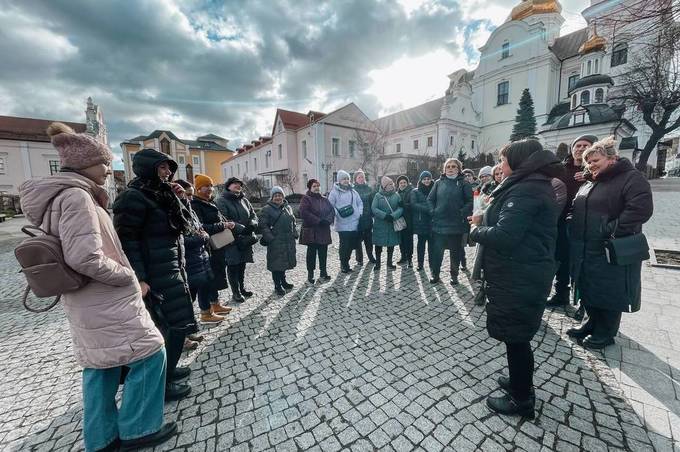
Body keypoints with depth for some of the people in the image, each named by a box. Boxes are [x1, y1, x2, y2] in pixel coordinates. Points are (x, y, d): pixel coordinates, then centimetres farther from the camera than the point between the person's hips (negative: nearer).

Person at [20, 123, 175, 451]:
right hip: (106, 303, -10)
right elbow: (86, 258, -28)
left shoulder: (61, 196, 12)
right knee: (149, 353, 2)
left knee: (99, 366, 19)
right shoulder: (76, 196, -19)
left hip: (85, 303, 10)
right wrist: (128, 276, -16)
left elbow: (70, 249, 19)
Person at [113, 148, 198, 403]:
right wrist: (139, 279, -23)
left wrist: (177, 198, 3)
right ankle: (162, 384, 14)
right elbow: (127, 240, -18)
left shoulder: (162, 194, 12)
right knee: (175, 326, -3)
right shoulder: (134, 197, -13)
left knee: (169, 324, 19)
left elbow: (181, 225, 16)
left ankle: (167, 369, 36)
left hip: (172, 268, 9)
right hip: (156, 274, -9)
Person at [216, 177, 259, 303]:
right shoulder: (221, 201, -6)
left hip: (245, 239, 6)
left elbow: (253, 215, 12)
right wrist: (241, 228, -24)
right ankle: (235, 293, 14)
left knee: (242, 265, 16)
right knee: (233, 267, 2)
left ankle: (242, 288, 30)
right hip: (231, 240, -6)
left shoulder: (244, 200, 15)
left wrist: (253, 224, -10)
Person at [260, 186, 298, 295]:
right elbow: (263, 225, -10)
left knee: (285, 262, 17)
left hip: (288, 241, 6)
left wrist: (294, 234, 9)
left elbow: (293, 222, 20)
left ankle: (283, 281, 34)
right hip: (275, 242, -6)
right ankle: (277, 286, 14)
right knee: (276, 263, 1)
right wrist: (270, 238, -16)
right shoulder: (267, 209, -6)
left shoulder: (287, 207, 12)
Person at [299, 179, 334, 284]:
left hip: (324, 231, 5)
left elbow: (332, 211, 8)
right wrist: (318, 221, -19)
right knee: (312, 253, 3)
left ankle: (323, 273, 22)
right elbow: (304, 212, -17)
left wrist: (327, 220, -13)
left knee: (323, 253, 9)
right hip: (311, 231, -5)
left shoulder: (324, 200, 16)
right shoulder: (306, 199, -2)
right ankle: (310, 274, 14)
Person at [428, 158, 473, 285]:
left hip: (456, 225, -1)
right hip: (439, 224, 1)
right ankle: (435, 274, 20)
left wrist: (462, 214, -13)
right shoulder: (439, 183, 7)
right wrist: (433, 212, -3)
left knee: (455, 251, 11)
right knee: (436, 251, 4)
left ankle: (454, 275, 27)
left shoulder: (463, 183, 1)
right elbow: (430, 199, 9)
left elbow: (470, 201, -2)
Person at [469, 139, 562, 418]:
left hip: (518, 277, -10)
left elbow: (503, 236, -29)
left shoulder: (526, 189, -20)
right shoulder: (535, 185, 12)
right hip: (523, 273, 10)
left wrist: (475, 231, -12)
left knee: (515, 336, 7)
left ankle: (522, 400, 26)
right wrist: (485, 220, 5)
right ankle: (520, 382, 42)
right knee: (517, 334, 23)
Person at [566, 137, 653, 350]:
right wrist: (572, 222, 6)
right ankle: (591, 323, 35)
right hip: (584, 251, 7)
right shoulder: (589, 183, 14)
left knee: (609, 294, 7)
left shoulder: (631, 178, -8)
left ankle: (605, 334, 24)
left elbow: (640, 209, -21)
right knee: (587, 290, 17)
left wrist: (611, 231, -22)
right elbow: (576, 209, 23)